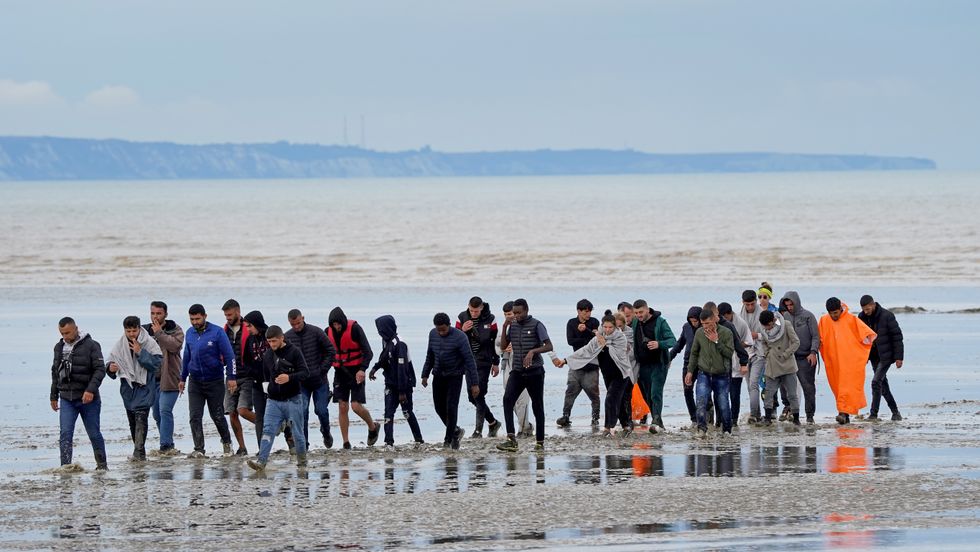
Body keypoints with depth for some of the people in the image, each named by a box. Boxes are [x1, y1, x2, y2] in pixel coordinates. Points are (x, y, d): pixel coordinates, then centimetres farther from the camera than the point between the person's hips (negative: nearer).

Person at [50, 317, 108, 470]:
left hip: (88, 398, -3)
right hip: (66, 399, 3)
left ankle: (102, 464, 24)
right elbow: (55, 373, 20)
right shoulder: (59, 347, 10)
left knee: (94, 433, 8)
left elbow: (100, 369, -12)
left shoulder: (90, 345, -7)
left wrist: (91, 390, -24)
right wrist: (54, 396, 21)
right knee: (65, 434, -10)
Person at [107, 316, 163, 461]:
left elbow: (157, 363, -14)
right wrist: (110, 368, -14)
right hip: (128, 388, 4)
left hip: (144, 386, -4)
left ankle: (139, 452, -22)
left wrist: (140, 352, -21)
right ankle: (139, 452, 21)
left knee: (141, 417, -17)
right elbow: (111, 361, 9)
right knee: (132, 421, 9)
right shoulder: (119, 345, 3)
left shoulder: (149, 343, -7)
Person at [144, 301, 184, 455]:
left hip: (169, 378, -6)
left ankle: (166, 446, -16)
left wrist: (159, 333, -18)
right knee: (157, 414, 10)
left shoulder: (175, 329, -2)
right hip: (152, 379, 6)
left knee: (165, 411, -15)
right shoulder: (145, 331, 12)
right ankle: (168, 445, 20)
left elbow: (175, 345, -20)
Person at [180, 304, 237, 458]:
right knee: (195, 417, -6)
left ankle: (226, 442, 30)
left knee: (217, 416, 7)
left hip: (215, 381, -4)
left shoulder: (217, 333, -10)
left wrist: (231, 377, -13)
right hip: (195, 382, 4)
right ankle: (199, 450, -4)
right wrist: (182, 379, 19)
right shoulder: (189, 334, 5)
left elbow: (229, 355, -8)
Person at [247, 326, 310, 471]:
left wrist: (290, 377, -28)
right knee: (268, 430, -9)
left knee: (297, 432, 6)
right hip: (273, 400, 4)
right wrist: (266, 386, 13)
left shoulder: (294, 352, -7)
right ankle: (261, 461, -18)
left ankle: (302, 460, 22)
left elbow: (305, 372, -13)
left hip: (293, 400, -4)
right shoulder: (267, 355, 9)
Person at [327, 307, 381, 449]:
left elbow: (368, 352, -14)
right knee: (343, 407, 0)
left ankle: (373, 427, 18)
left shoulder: (354, 329, -14)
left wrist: (362, 369, -28)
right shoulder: (328, 332, 0)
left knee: (356, 406, -11)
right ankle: (346, 442, 5)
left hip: (356, 372, -4)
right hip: (340, 372, 4)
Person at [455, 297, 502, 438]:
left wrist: (496, 363, 4)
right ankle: (493, 422, 25)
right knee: (473, 396, 7)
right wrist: (462, 330, -16)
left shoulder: (489, 319, -5)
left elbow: (495, 341, 3)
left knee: (479, 395, -10)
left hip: (483, 361, -4)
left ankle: (479, 429, -8)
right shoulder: (462, 318, 1)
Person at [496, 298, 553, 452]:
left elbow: (549, 346, -12)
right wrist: (504, 328, -2)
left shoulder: (536, 325, -7)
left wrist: (533, 351, -28)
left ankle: (540, 442, 12)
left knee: (537, 406, 2)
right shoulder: (513, 326, 9)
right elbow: (503, 346, 10)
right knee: (507, 399, -17)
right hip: (517, 371, 4)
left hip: (535, 372, -4)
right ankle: (511, 439, -23)